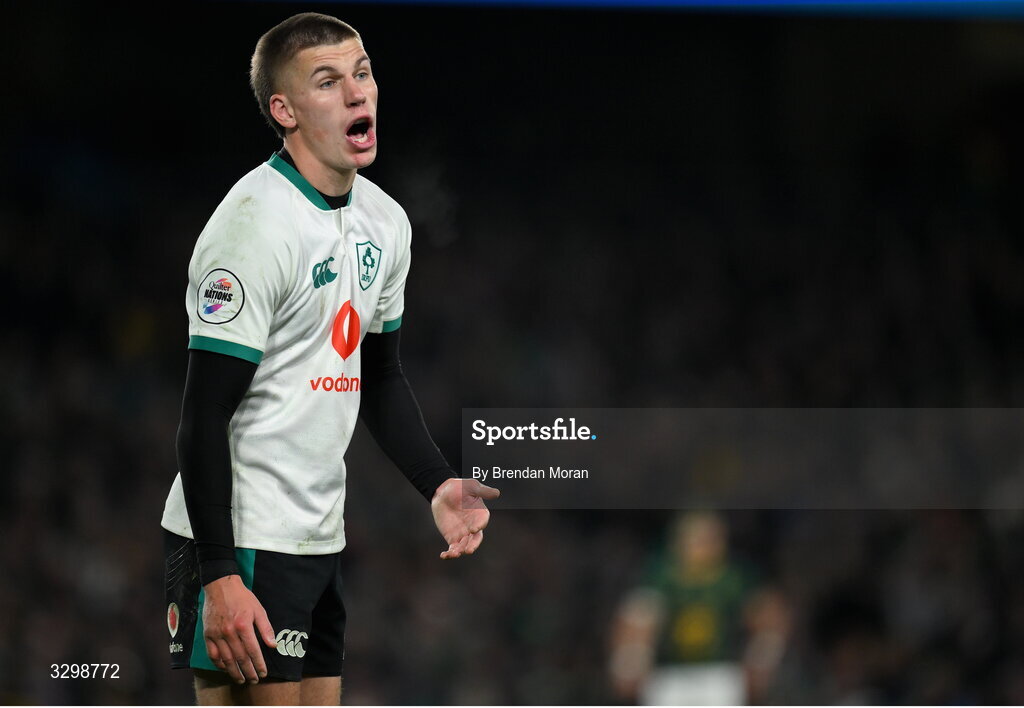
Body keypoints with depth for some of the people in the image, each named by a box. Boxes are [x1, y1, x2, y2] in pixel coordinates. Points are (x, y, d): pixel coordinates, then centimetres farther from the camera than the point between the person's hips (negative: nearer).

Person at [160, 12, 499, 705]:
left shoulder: (385, 221, 10)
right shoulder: (255, 226, -17)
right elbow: (206, 414, -19)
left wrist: (437, 484, 8)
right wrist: (221, 578, -23)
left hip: (319, 539, 9)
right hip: (242, 543, -8)